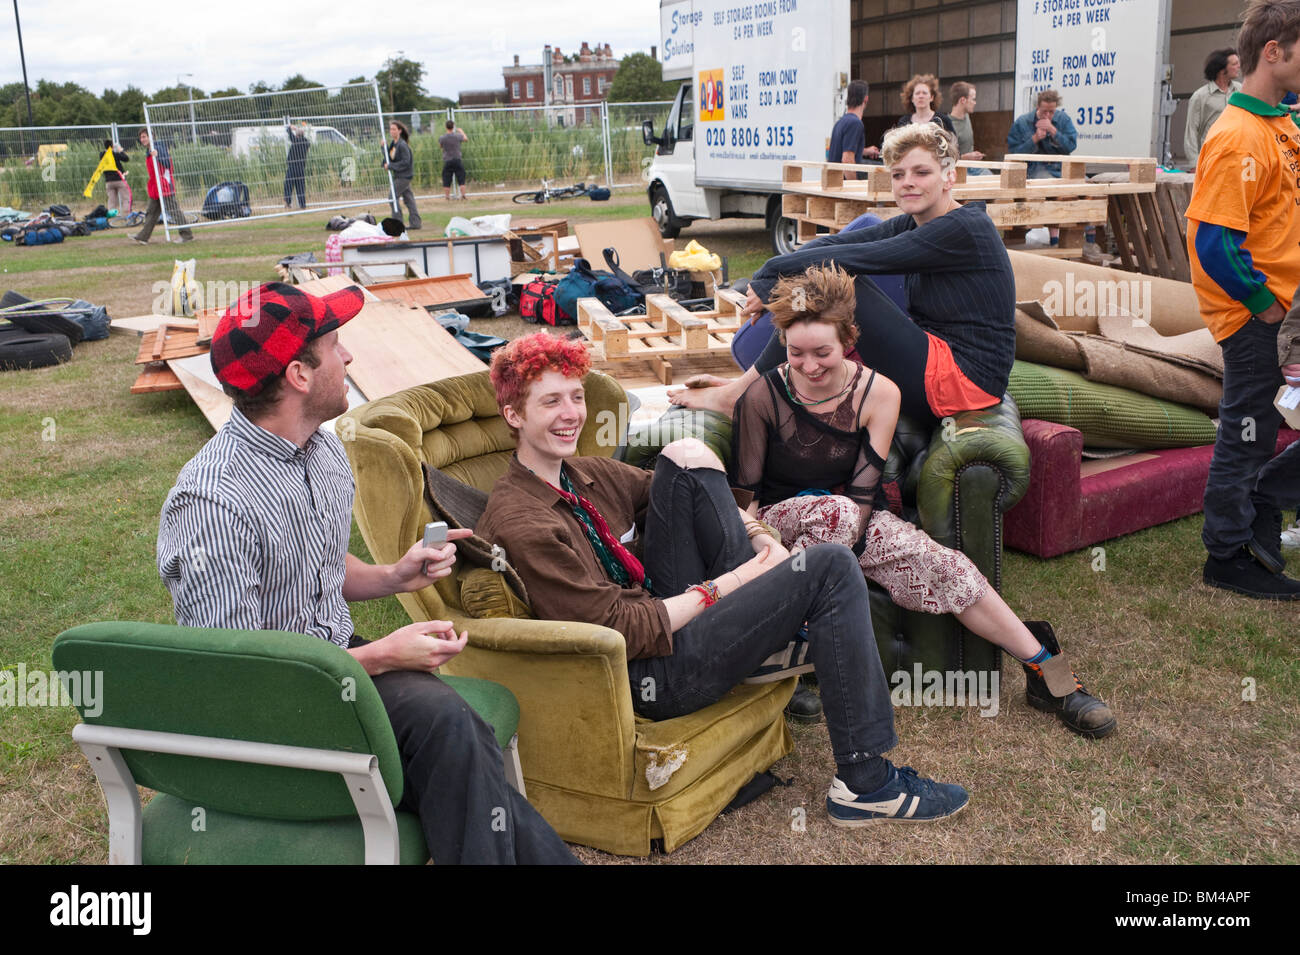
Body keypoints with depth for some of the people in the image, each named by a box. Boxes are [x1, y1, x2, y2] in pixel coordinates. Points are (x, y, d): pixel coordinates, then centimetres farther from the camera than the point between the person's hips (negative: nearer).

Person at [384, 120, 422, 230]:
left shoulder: (402, 145, -18)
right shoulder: (393, 144, 10)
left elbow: (405, 162, -21)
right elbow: (390, 158, 15)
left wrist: (390, 166, -18)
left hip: (404, 176, -9)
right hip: (399, 175, 9)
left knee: (393, 197, -7)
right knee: (408, 198, 10)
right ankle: (415, 222, 14)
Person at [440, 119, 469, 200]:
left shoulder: (442, 138, -8)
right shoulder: (457, 136, -7)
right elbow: (465, 138, 13)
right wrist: (461, 131, 32)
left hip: (447, 161, 0)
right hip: (457, 160, 0)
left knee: (447, 181, 5)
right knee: (461, 179, 7)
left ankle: (447, 196, 6)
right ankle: (463, 195, 7)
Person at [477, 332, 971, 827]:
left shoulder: (588, 474, 9)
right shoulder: (521, 524, -20)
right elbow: (619, 630, -21)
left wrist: (758, 536, 0)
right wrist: (722, 587, -13)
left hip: (666, 612, 9)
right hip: (651, 675, -9)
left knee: (686, 455, -3)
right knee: (833, 568, -15)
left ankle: (764, 641, -4)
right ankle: (865, 782, -10)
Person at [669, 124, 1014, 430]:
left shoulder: (964, 228, -15)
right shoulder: (914, 224, 12)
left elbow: (853, 258, -21)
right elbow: (834, 243, -1)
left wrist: (769, 274, -15)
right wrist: (770, 281, -16)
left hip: (964, 379, -9)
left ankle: (739, 393, -13)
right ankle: (749, 383, 0)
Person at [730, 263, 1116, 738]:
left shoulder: (879, 392, -10)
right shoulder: (763, 397, -16)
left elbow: (863, 486, -12)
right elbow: (743, 488, -11)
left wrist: (843, 543, -25)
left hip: (854, 520, 3)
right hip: (780, 518, -2)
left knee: (944, 566, -20)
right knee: (834, 512, -39)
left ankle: (1048, 675, -11)